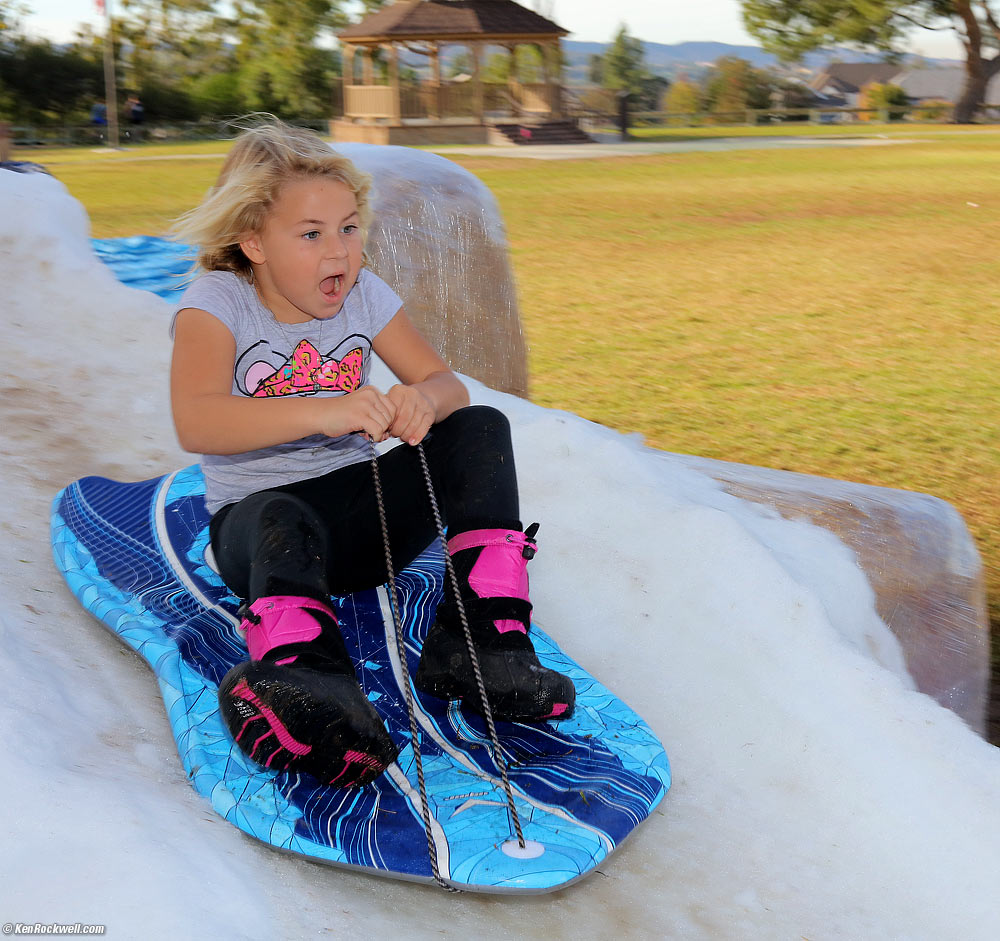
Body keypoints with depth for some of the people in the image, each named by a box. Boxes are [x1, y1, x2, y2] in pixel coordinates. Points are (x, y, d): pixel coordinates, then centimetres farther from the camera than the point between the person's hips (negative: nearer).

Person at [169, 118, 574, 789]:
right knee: (283, 521, -40)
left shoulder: (365, 294, 5)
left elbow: (448, 385, 2)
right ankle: (314, 686, -66)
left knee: (482, 430, -16)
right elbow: (196, 425, -27)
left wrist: (423, 401, -26)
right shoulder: (216, 303, -9)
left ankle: (481, 641, -27)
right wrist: (322, 412, -40)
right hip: (257, 514, -4)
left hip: (362, 518, 5)